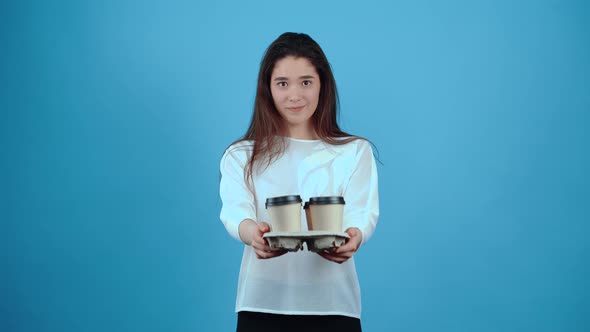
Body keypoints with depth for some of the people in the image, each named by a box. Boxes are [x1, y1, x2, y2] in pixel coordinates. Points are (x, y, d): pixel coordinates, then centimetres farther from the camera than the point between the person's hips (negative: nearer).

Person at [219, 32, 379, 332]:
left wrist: (354, 237, -32)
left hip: (333, 306, 0)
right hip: (262, 305, 0)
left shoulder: (355, 152, 7)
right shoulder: (240, 156, 7)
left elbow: (362, 213, -8)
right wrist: (253, 233, -35)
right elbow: (235, 210, -11)